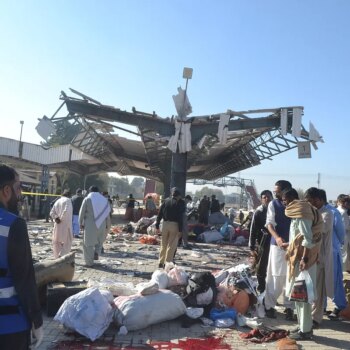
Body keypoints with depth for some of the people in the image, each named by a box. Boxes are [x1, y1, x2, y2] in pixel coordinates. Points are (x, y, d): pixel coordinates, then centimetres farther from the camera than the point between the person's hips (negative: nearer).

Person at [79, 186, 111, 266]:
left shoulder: (87, 199, 0)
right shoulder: (104, 200, 9)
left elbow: (82, 212, -3)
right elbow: (107, 214, 8)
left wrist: (81, 223, 5)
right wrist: (107, 225, 12)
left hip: (89, 224, -3)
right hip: (101, 225, 3)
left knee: (88, 243, 5)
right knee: (99, 240, 22)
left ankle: (89, 262, 6)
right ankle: (97, 253, -1)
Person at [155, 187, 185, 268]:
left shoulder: (166, 201, 7)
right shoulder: (180, 203, -6)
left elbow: (160, 213, 4)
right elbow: (180, 217, -11)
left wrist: (157, 226, 8)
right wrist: (180, 230, -10)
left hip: (165, 224, 4)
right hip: (174, 225, -4)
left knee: (163, 245, 14)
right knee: (171, 246, 2)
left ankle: (161, 262, 18)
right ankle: (167, 263, 3)